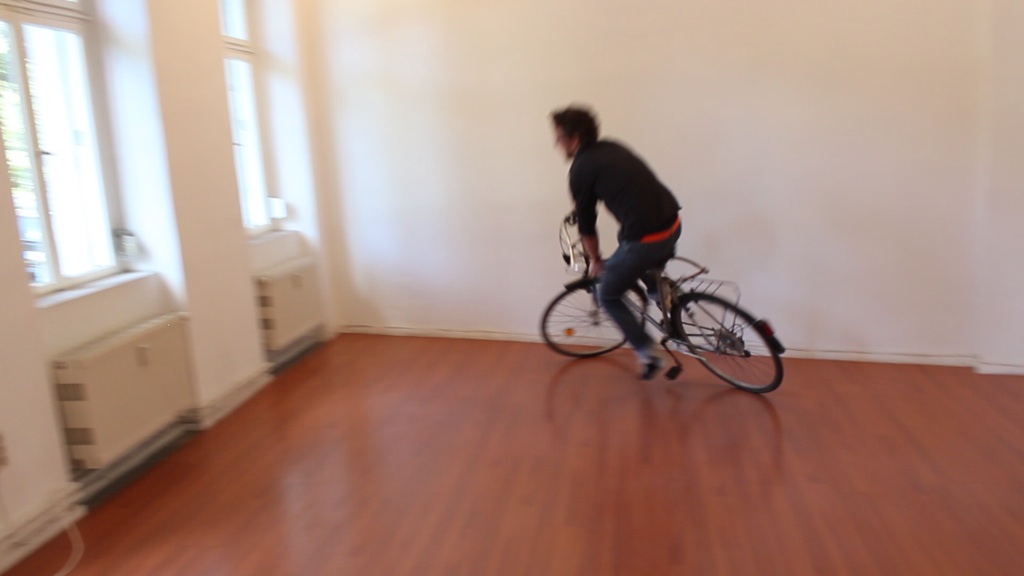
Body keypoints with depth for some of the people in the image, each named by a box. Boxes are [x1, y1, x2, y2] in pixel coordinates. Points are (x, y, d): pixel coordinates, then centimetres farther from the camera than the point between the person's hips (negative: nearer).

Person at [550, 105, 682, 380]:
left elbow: (586, 223, 2)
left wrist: (595, 260, 18)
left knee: (608, 295, 15)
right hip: (672, 224, 8)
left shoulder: (580, 169, -5)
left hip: (646, 240, -8)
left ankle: (647, 354, 15)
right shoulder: (611, 147, 17)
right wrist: (580, 209, 47)